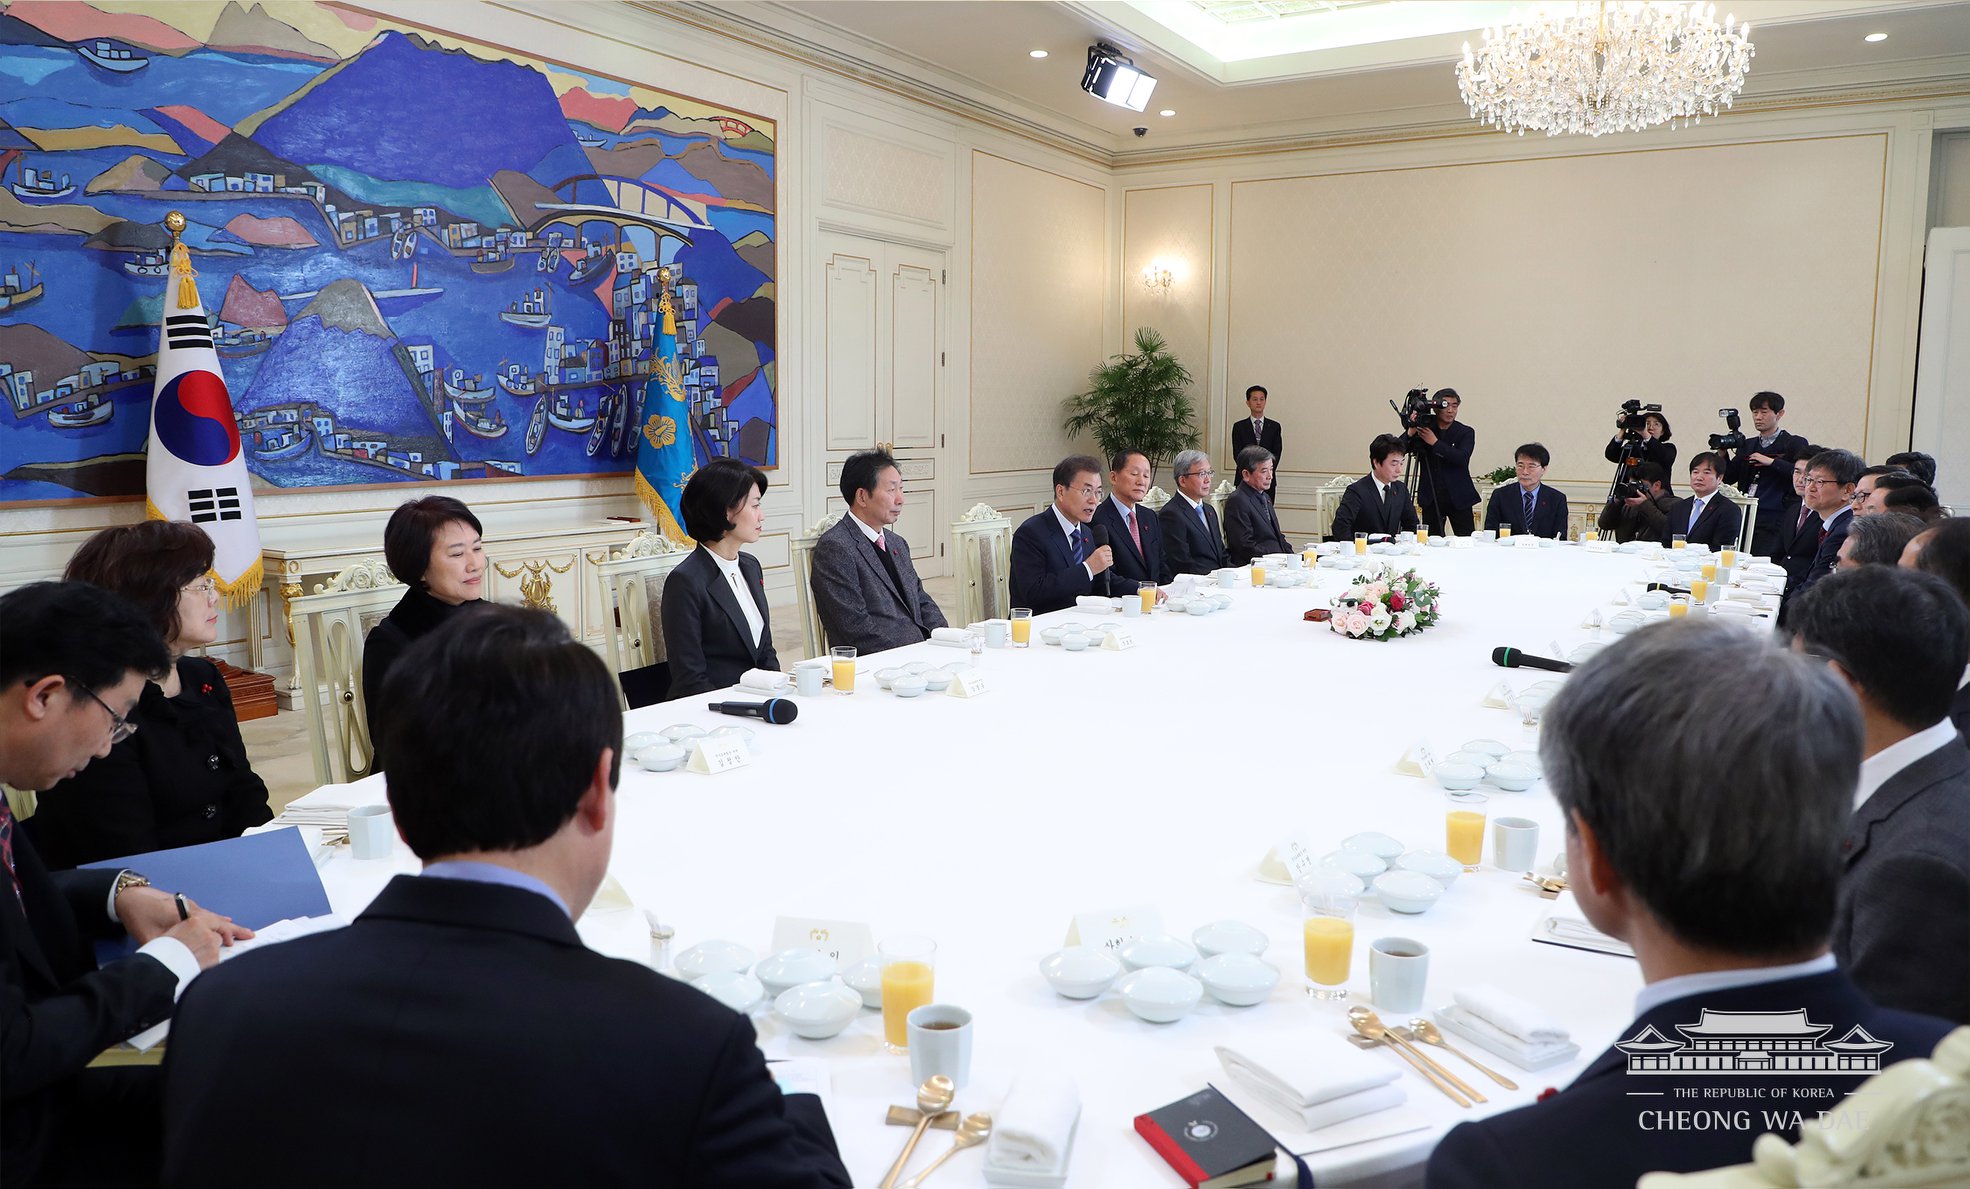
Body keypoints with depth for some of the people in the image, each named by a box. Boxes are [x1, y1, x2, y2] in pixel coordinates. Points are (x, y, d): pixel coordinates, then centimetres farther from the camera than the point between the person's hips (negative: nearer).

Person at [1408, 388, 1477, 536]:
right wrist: (1411, 432, -21)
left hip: (1458, 497, -1)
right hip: (1431, 497, 1)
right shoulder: (1424, 428, 4)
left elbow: (1462, 458, -16)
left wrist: (1435, 442, -18)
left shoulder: (1466, 432, 1)